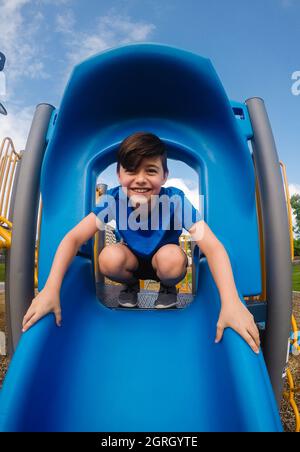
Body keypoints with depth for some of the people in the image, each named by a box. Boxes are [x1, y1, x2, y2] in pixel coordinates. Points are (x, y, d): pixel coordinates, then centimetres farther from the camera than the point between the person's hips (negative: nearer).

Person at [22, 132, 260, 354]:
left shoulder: (175, 199, -30)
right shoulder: (113, 198, -25)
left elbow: (213, 247, -37)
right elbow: (73, 238, -26)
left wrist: (231, 303, -50)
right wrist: (51, 290, -37)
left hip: (163, 262, -1)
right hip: (132, 260, 2)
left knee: (172, 257, -35)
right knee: (109, 258, -31)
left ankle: (168, 287, 2)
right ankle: (130, 284, 6)